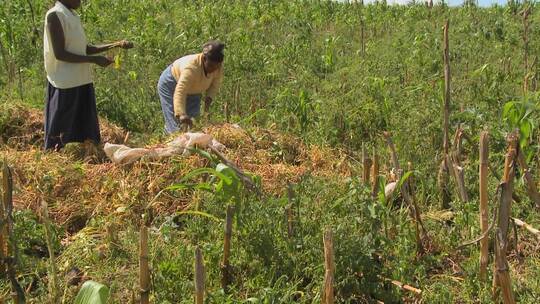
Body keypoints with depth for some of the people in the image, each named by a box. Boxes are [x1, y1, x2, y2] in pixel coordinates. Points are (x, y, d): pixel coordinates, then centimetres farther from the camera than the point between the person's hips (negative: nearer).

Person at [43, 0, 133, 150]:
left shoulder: (73, 16, 15)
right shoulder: (54, 16, -11)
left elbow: (85, 48, 19)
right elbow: (60, 54, -16)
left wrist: (116, 45, 12)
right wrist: (94, 60, -17)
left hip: (82, 82, 9)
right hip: (66, 84, -9)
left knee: (85, 128, 9)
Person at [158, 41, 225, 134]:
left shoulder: (218, 67, -24)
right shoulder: (191, 68, -44)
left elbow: (215, 84, -7)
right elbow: (180, 92, -52)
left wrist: (209, 97, -27)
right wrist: (181, 115, -65)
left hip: (192, 89, 6)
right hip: (171, 84, -6)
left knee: (194, 121, 4)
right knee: (176, 123, -12)